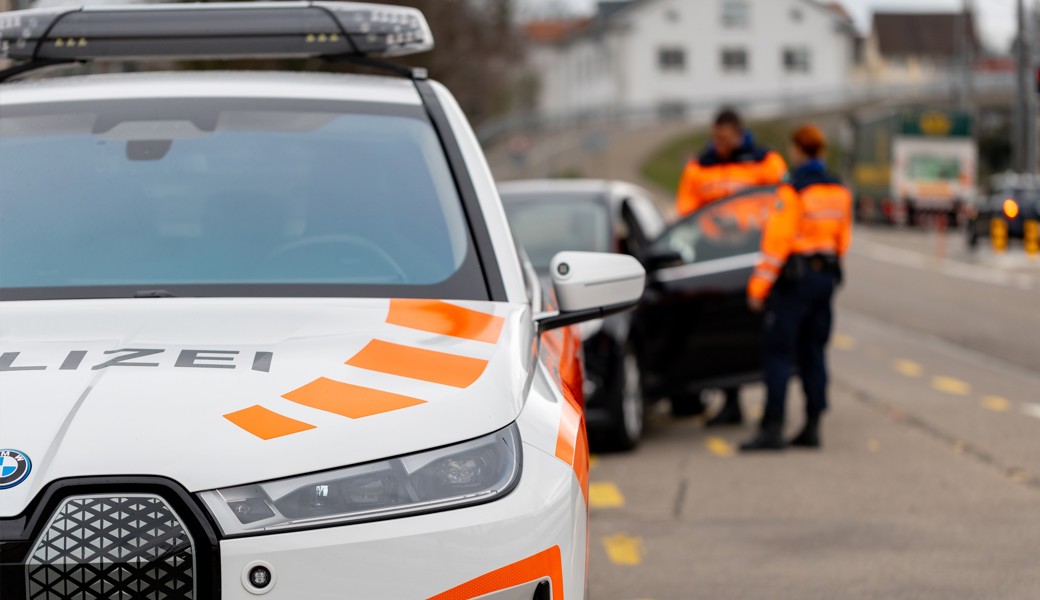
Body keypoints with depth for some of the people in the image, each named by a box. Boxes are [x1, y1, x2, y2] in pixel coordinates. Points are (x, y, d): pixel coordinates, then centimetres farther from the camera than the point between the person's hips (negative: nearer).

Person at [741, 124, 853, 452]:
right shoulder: (840, 191, 8)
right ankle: (812, 427, 12)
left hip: (793, 278, -7)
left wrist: (759, 286, -14)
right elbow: (842, 240, 14)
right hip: (826, 276, 7)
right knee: (813, 352, 12)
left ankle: (772, 428, -10)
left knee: (779, 353, -5)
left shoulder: (792, 191, -14)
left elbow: (776, 241, -17)